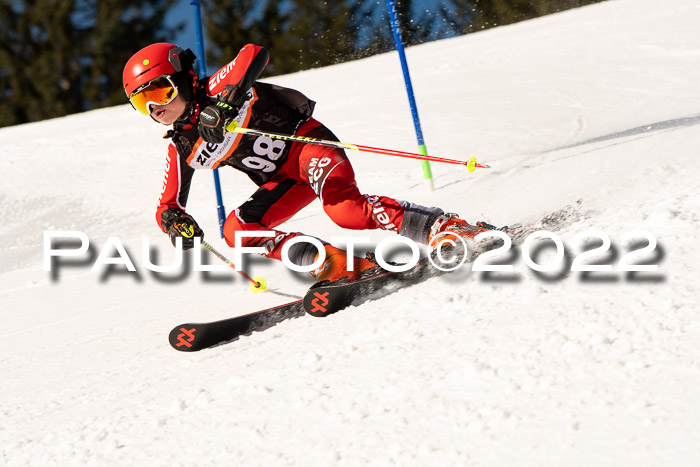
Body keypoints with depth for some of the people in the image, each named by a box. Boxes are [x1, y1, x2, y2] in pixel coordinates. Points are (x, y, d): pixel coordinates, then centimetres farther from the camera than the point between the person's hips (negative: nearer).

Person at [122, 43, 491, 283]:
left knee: (341, 205, -35)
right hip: (284, 182, 8)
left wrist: (225, 104, -45)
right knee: (235, 230, -16)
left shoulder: (215, 92, -14)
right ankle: (337, 264, -26)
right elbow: (167, 205, 9)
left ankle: (443, 227, -32)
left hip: (306, 142, -8)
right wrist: (173, 220, -16)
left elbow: (254, 53, -31)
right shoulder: (181, 149, 5)